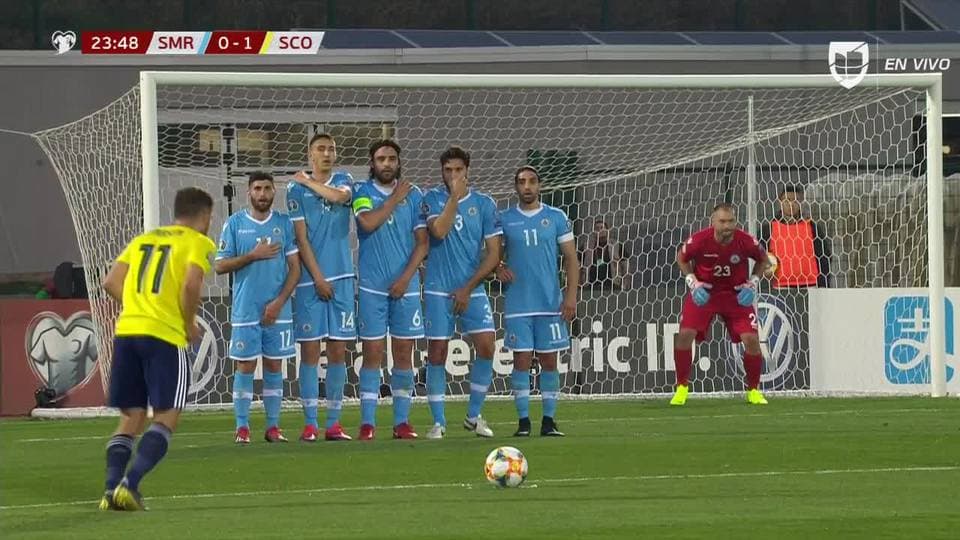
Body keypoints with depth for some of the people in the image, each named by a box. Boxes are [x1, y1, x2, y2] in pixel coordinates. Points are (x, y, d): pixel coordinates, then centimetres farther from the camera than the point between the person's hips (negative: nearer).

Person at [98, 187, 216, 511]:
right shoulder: (197, 242, 3)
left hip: (126, 331, 6)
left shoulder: (143, 239, 21)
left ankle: (112, 489, -2)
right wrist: (190, 324, 0)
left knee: (131, 417, 13)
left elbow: (111, 282, 13)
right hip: (165, 335, -6)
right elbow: (191, 284, -14)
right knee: (166, 417, -1)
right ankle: (130, 485, -18)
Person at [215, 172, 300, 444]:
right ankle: (242, 427, 3)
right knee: (245, 367, -2)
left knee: (274, 366, 5)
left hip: (278, 310, 1)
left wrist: (279, 302, -8)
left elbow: (295, 268, 3)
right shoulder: (234, 224, 2)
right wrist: (253, 255, -15)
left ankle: (273, 426, 9)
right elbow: (220, 266, -1)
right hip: (245, 309, -1)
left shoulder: (284, 224, 5)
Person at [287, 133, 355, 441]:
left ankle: (334, 423, 7)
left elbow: (338, 196, -16)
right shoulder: (296, 190, 2)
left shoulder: (343, 181, 10)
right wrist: (318, 278, -8)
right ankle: (310, 424, 0)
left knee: (338, 351, 3)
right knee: (310, 350, -3)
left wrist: (308, 182, -3)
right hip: (310, 280, -2)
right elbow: (301, 238, -3)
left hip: (341, 277, 2)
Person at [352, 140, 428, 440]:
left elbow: (423, 241, 4)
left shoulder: (414, 196, 8)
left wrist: (406, 276, -8)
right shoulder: (363, 193, 3)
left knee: (404, 353, 3)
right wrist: (395, 198, -8)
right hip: (372, 287, -2)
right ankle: (367, 423, -3)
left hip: (405, 286, 2)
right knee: (373, 353, -4)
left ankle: (402, 421, 7)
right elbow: (369, 223, -18)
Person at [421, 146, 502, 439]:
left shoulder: (484, 204, 4)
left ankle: (474, 415, 4)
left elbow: (493, 254, 3)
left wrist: (468, 288, -5)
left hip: (472, 290, 2)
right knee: (437, 354, -3)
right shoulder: (433, 199, 0)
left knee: (486, 346, -10)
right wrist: (454, 196, -17)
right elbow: (438, 231, -19)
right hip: (438, 291, -1)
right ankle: (438, 422, 5)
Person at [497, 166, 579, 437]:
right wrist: (498, 268, -7)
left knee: (549, 361, 2)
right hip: (518, 305, 0)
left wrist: (571, 295, -4)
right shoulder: (505, 219, 5)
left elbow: (571, 258, 4)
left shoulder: (556, 218, 4)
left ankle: (549, 420, 7)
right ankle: (523, 421, 1)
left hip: (551, 303, 0)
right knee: (522, 360, -2)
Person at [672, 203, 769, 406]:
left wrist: (752, 283, -9)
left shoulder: (745, 241, -19)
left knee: (751, 338, -12)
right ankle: (682, 388, 2)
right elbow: (681, 258, 1)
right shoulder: (699, 240, -21)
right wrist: (692, 282, -12)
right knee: (685, 334, -16)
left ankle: (754, 390, 9)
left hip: (736, 295, 0)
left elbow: (762, 259, 3)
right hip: (704, 292, 0)